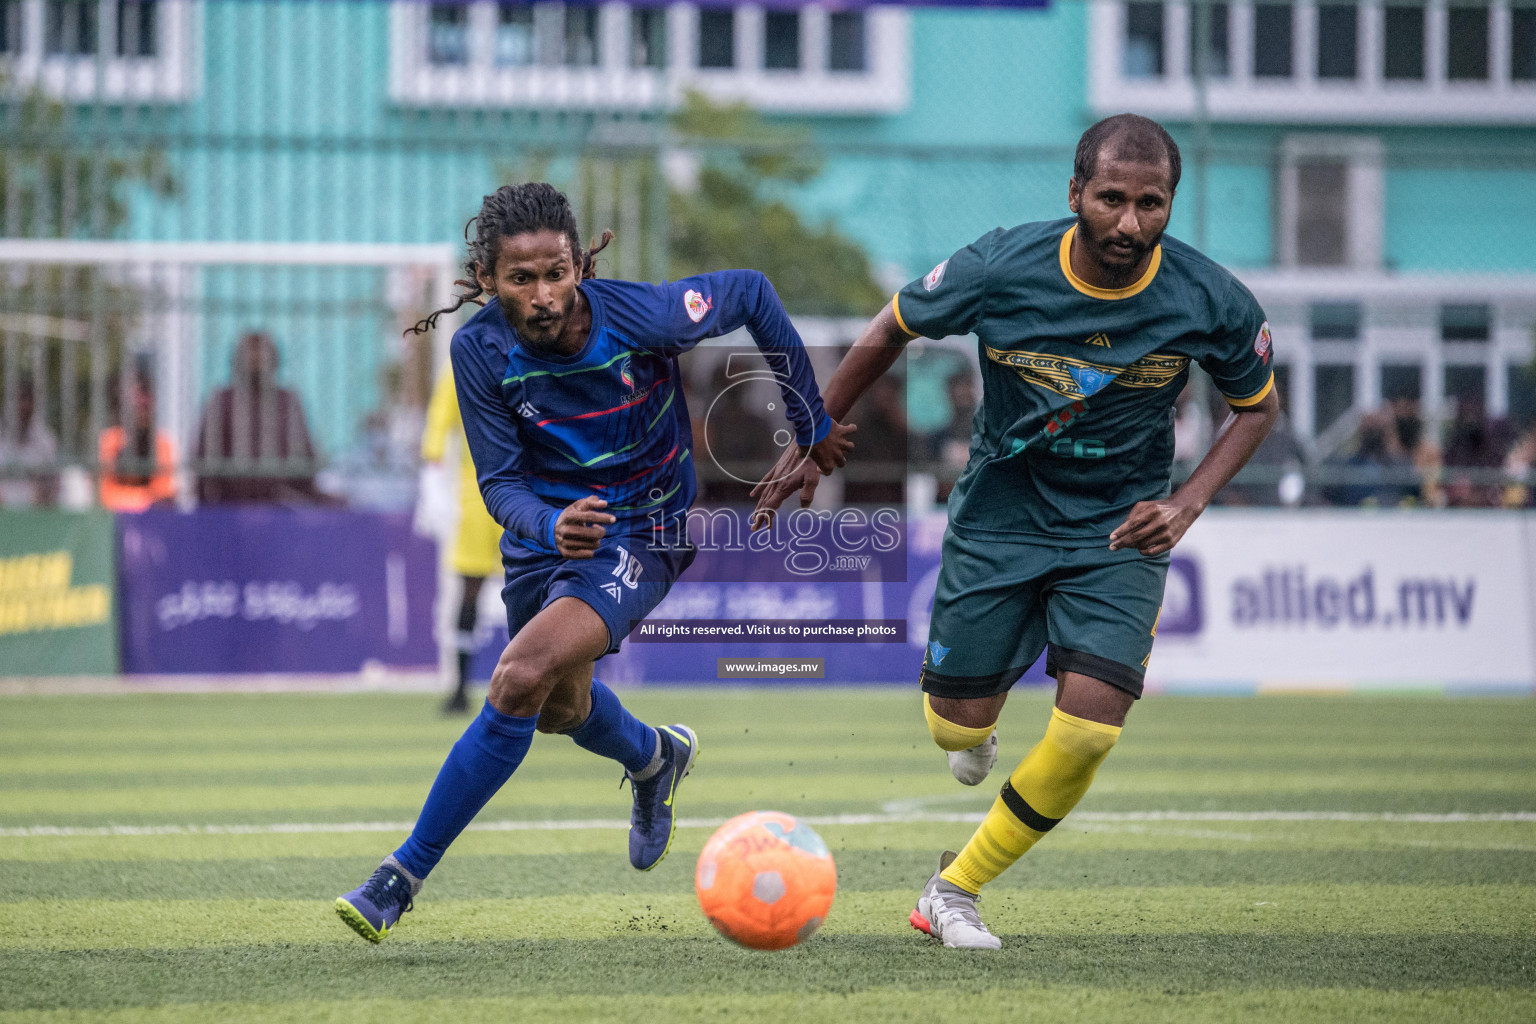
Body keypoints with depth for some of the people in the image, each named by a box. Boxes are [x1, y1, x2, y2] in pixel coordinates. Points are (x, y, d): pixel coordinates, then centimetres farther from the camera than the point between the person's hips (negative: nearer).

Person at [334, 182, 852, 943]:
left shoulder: (641, 317, -27)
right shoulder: (481, 350, -20)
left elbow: (752, 292, -9)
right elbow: (499, 482, -15)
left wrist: (812, 424, -1)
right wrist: (549, 525, -39)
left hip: (639, 532, -5)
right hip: (542, 528, 5)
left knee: (521, 681, -25)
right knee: (561, 709, 25)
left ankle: (400, 880, -17)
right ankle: (655, 759, 62)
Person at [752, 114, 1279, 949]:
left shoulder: (1210, 302, -18)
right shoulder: (1001, 270, -20)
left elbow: (1256, 407, 2)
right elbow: (890, 331, -1)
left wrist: (1185, 505, -13)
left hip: (1118, 530, 0)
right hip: (1000, 513, 0)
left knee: (1088, 730, -16)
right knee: (958, 727, 4)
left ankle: (955, 890, 5)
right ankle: (976, 734, 46)